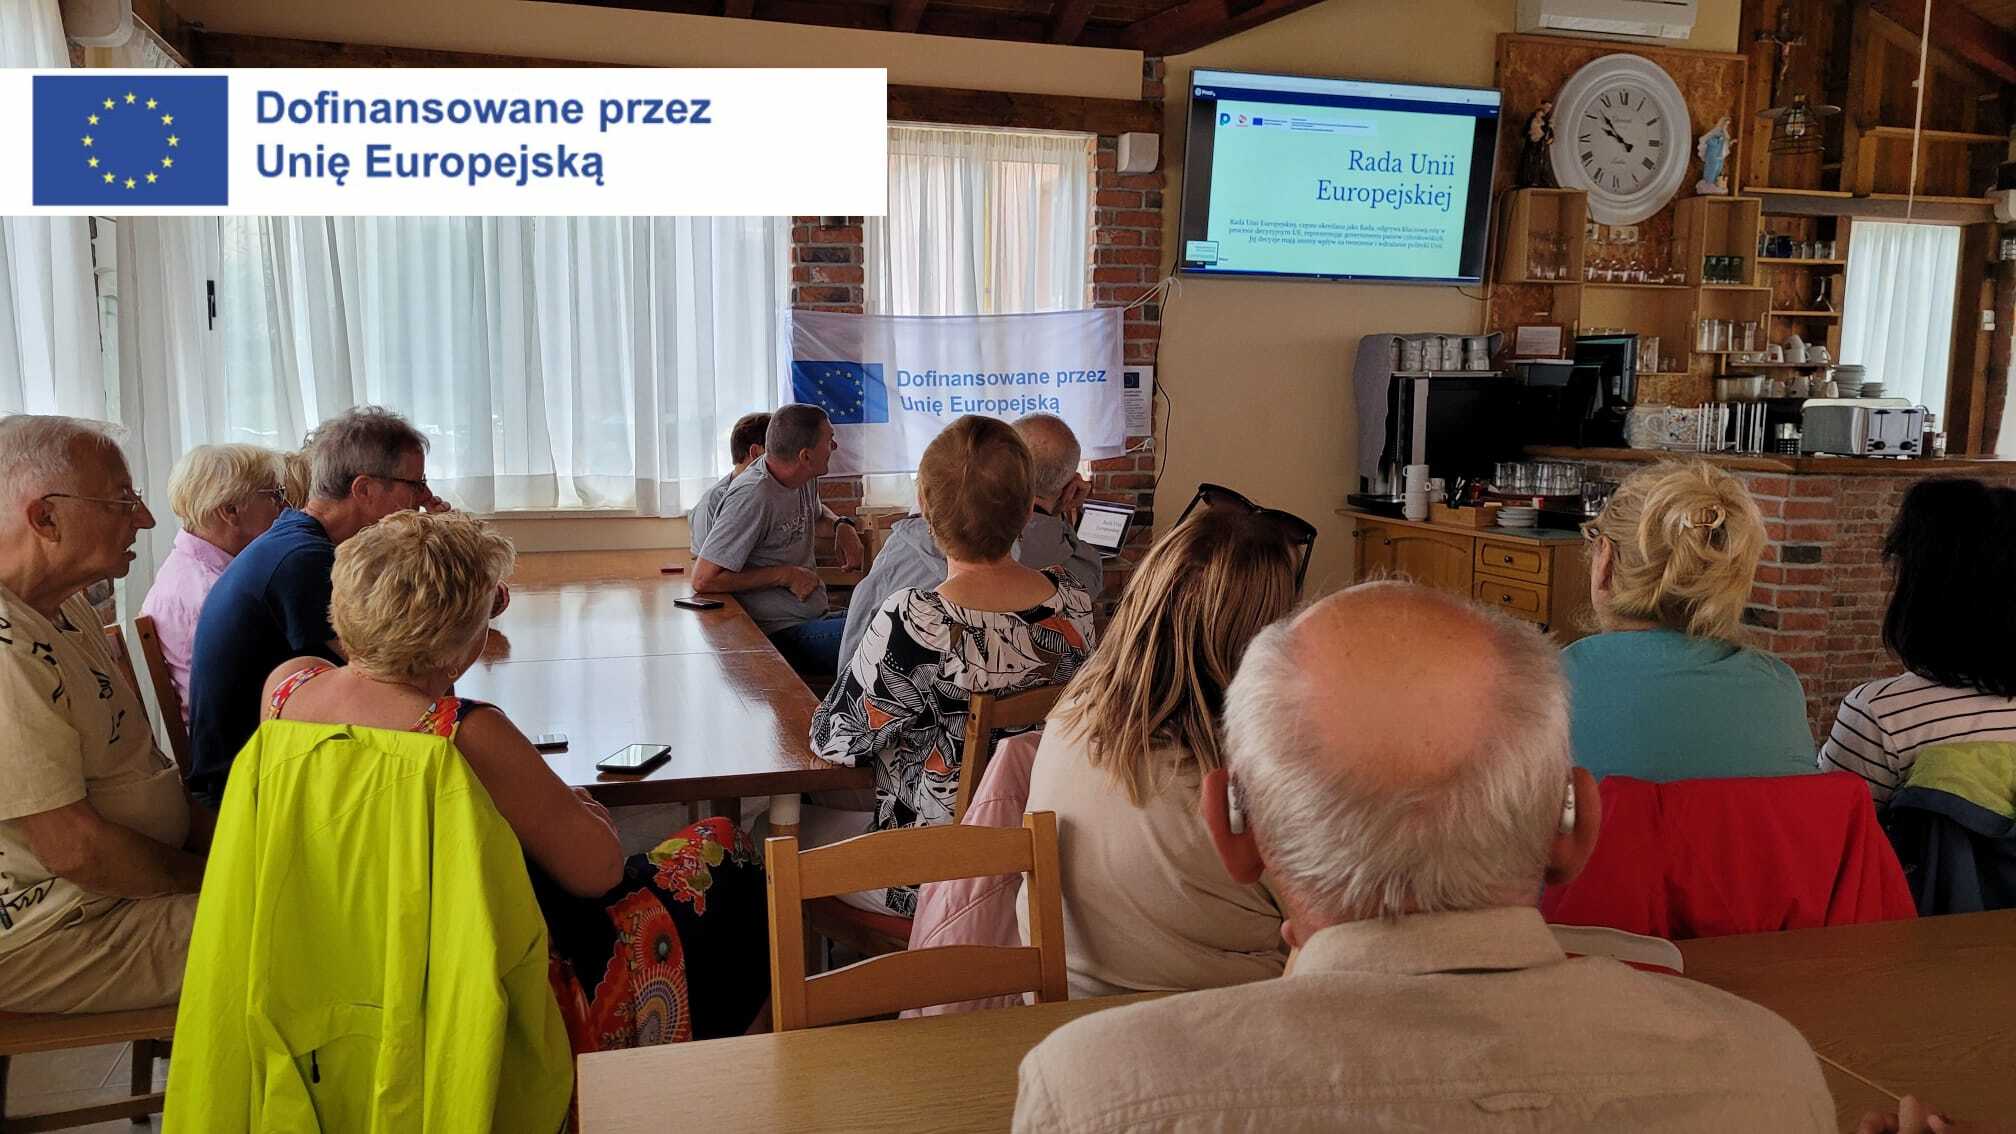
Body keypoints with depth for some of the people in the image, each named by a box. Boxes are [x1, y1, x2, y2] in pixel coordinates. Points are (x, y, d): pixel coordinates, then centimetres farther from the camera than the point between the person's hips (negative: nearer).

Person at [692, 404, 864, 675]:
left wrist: (842, 525, 9)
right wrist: (785, 575, -16)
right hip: (783, 635, -9)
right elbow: (704, 579, -21)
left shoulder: (805, 477, 8)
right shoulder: (752, 497, -20)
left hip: (814, 619, 9)